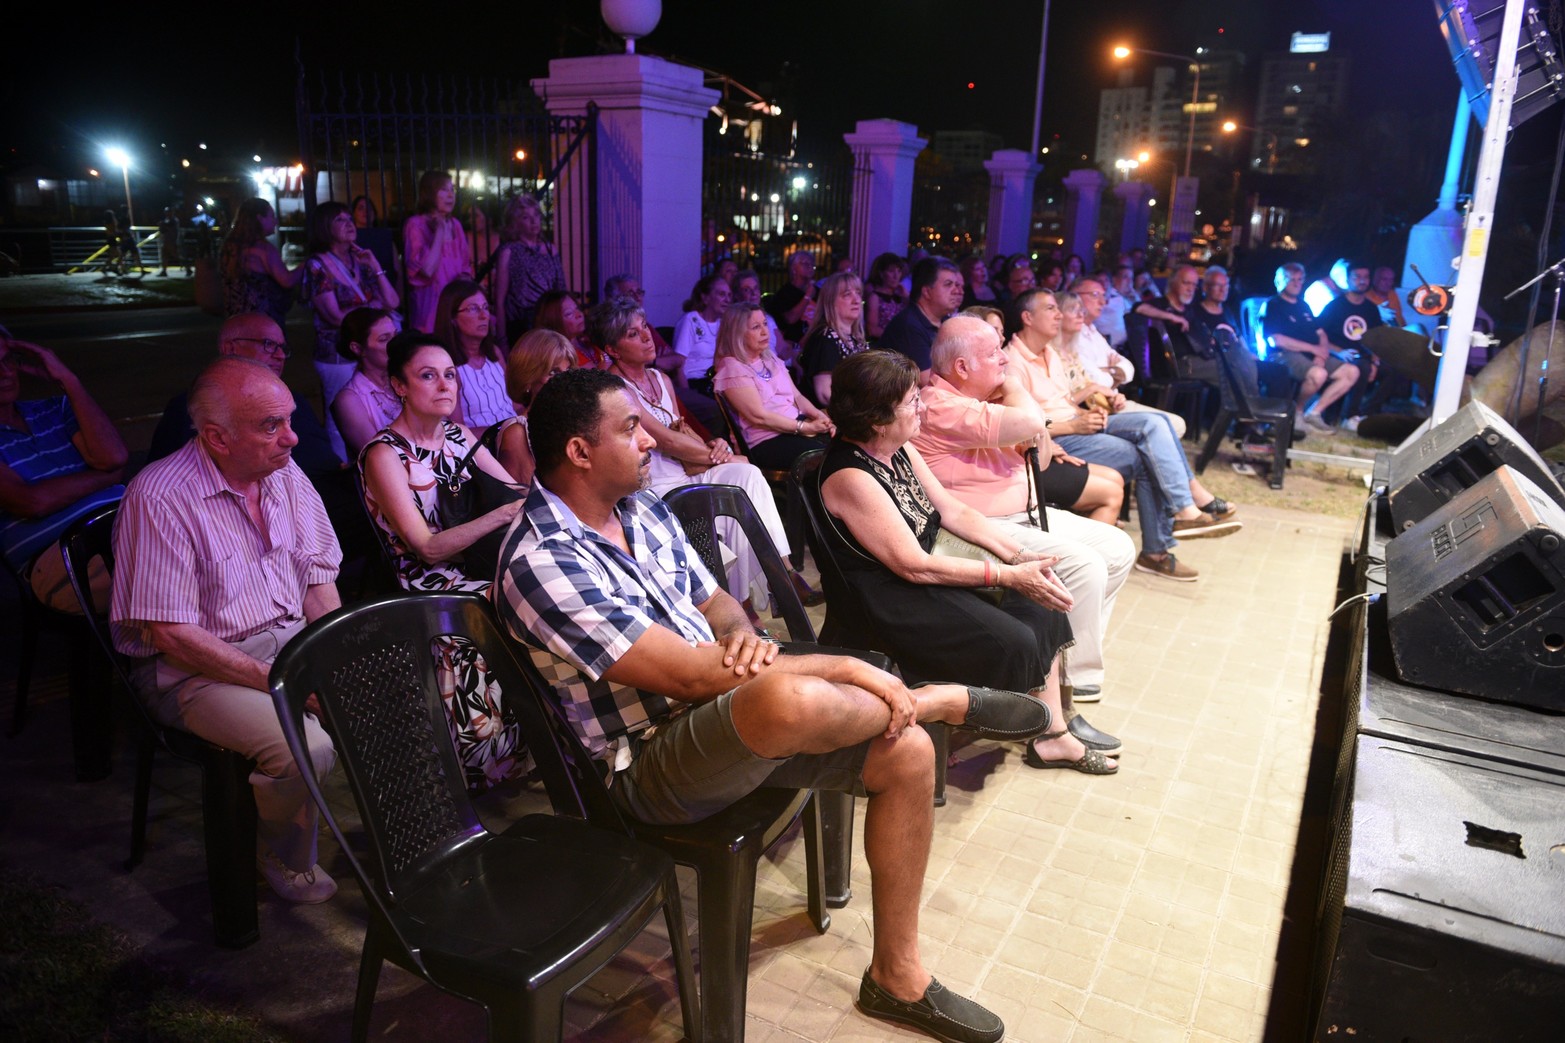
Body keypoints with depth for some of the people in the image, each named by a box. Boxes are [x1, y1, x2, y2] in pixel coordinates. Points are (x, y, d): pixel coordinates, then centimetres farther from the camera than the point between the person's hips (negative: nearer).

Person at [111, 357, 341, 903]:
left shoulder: (285, 473, 2)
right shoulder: (160, 498, -20)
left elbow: (318, 578, 9)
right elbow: (171, 634, -20)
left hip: (293, 640, 7)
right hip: (197, 668, -6)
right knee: (306, 747, -29)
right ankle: (288, 860, 4)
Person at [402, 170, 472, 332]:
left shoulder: (455, 224, 13)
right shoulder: (416, 225, -5)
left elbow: (466, 266, 16)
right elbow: (427, 270, -15)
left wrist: (464, 278, -6)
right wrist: (440, 232, -13)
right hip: (430, 304, -5)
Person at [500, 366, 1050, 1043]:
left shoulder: (644, 511, 6)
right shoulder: (542, 563, -21)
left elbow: (716, 603, 16)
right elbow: (687, 675, -26)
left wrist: (742, 635, -11)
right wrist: (845, 670, -21)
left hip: (726, 711, 9)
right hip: (649, 764, -8)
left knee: (906, 754, -4)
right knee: (790, 698, -38)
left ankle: (897, 978, 12)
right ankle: (948, 700, -4)